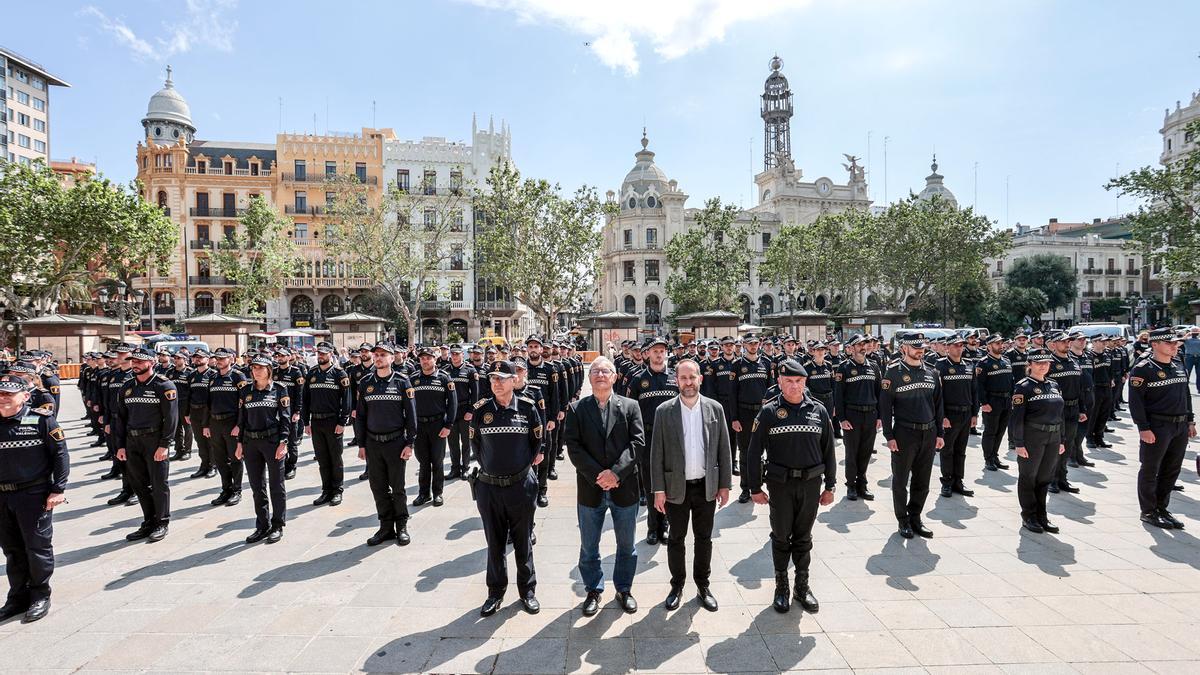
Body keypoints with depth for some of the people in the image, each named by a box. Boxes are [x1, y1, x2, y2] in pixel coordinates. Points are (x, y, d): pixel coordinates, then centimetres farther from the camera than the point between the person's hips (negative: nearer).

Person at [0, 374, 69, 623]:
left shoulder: (42, 420, -10)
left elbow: (60, 455, -9)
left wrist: (58, 490, -13)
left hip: (35, 495, -5)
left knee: (38, 547, 4)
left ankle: (40, 595, 19)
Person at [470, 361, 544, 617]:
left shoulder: (527, 408, -5)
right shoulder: (481, 410, -2)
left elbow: (538, 442, 7)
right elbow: (474, 443, 10)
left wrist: (528, 463, 4)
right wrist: (477, 463, 1)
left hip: (521, 485, -1)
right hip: (488, 487, 1)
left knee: (522, 543, 12)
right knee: (494, 543, 14)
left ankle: (527, 590, 29)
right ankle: (496, 591, 30)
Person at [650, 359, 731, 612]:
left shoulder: (715, 408, -1)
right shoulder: (664, 411, -6)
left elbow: (724, 449, 3)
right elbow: (657, 452, -5)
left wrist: (725, 484, 1)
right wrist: (658, 489, -7)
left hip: (707, 486, 1)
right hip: (676, 487, -1)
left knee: (704, 539, 14)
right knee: (676, 539, 12)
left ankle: (703, 586, 31)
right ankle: (677, 585, 29)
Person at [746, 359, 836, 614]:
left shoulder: (819, 411, 2)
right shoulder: (769, 413, -6)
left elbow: (828, 451, 8)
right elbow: (754, 453, -3)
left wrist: (830, 486, 8)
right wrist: (755, 488, -3)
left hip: (811, 484, 2)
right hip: (780, 485, -2)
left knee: (803, 537, 15)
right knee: (781, 537, 10)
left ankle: (802, 586, 30)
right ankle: (781, 587, 26)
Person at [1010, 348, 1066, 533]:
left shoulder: (1054, 385, 11)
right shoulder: (1023, 387, -10)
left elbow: (1059, 414, 15)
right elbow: (1017, 417, -13)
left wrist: (1061, 440, 13)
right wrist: (1019, 443, -16)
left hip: (1052, 438, 6)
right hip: (1032, 437, -6)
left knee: (1045, 478, 14)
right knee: (1028, 477, 6)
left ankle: (1041, 516, 26)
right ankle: (1029, 517, 17)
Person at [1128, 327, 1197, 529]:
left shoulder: (1179, 366, 12)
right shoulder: (1142, 369, -12)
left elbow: (1186, 395, 20)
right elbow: (1135, 400, -15)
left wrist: (1190, 421, 15)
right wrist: (1143, 428, -19)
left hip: (1180, 427, 8)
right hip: (1156, 427, -8)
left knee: (1172, 470, 14)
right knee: (1150, 471, 2)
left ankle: (1162, 508, 26)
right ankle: (1148, 512, 12)